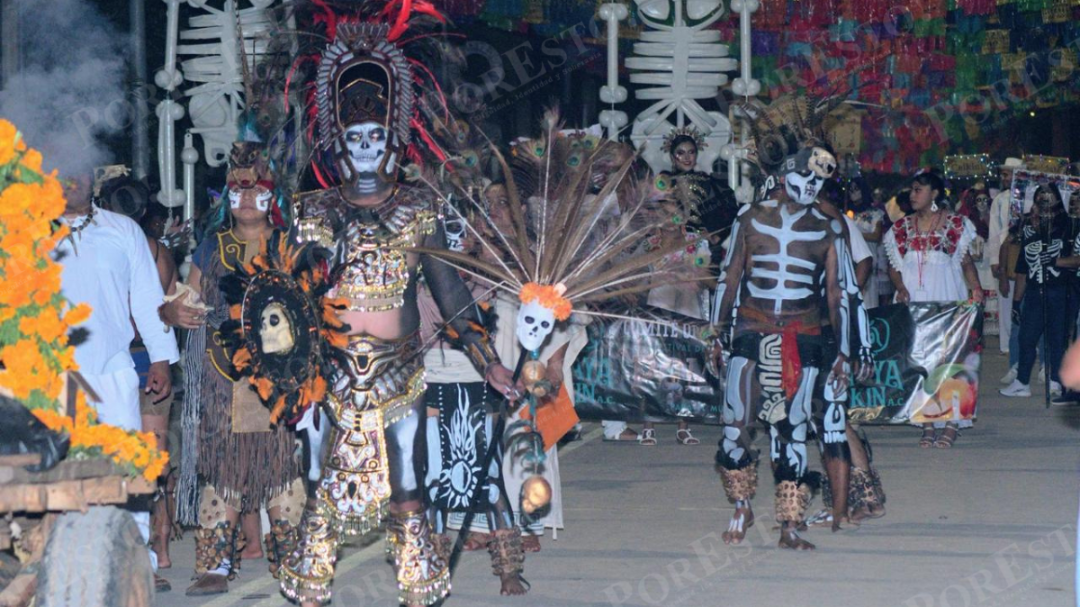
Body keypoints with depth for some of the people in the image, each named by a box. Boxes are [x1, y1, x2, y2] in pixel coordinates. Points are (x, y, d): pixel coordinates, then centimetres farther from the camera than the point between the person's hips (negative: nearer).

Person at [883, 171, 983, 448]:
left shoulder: (956, 224, 3)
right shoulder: (901, 228, 11)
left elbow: (967, 261, 5)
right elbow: (893, 265, 12)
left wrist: (975, 287, -11)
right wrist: (900, 287, -6)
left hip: (947, 299, -3)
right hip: (913, 301, 3)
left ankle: (952, 422, -1)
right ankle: (928, 423, 2)